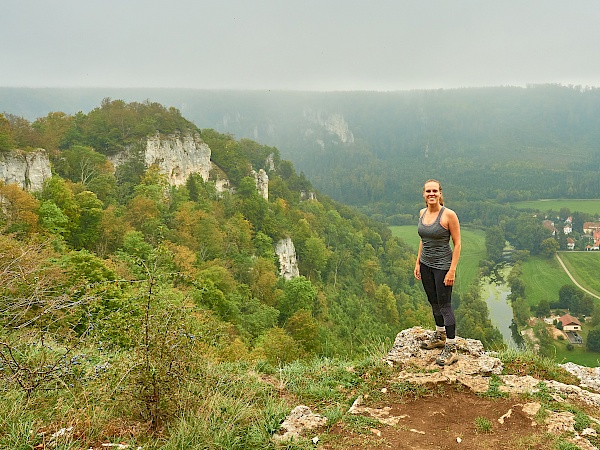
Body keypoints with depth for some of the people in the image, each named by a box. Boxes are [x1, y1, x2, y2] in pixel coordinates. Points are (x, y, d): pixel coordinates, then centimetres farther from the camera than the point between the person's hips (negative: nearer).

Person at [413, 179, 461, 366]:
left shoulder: (448, 215, -15)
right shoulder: (422, 213, 5)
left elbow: (457, 244, -13)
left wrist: (452, 270, -17)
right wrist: (418, 263, 13)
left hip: (442, 265, -7)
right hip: (426, 265, 7)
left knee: (445, 306, -3)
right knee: (434, 302, 19)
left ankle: (451, 350, 5)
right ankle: (440, 336, 38)